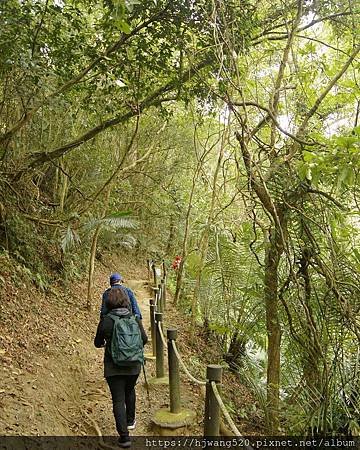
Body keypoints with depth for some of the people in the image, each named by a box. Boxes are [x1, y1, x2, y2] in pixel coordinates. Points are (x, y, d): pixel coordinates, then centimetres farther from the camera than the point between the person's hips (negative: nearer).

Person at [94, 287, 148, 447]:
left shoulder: (105, 320, -13)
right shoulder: (134, 319, -5)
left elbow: (98, 343, -1)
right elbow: (144, 339, 2)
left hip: (113, 367, -3)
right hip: (133, 365, 3)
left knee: (118, 400, 4)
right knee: (130, 391, 27)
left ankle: (124, 436, 2)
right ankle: (130, 421, 43)